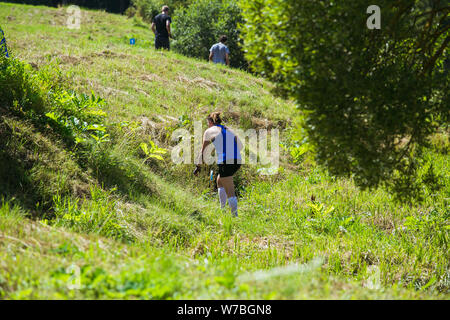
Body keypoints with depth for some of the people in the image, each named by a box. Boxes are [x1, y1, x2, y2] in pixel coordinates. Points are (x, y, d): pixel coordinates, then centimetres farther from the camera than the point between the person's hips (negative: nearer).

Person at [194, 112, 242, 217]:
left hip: (225, 161, -6)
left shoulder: (209, 131, 9)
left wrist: (198, 166, 21)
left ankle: (235, 215, -11)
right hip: (237, 160, 6)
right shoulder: (229, 130, 24)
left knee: (230, 191, -6)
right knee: (219, 181, 26)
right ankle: (222, 209, 24)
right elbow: (240, 146, 26)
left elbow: (203, 151, 12)